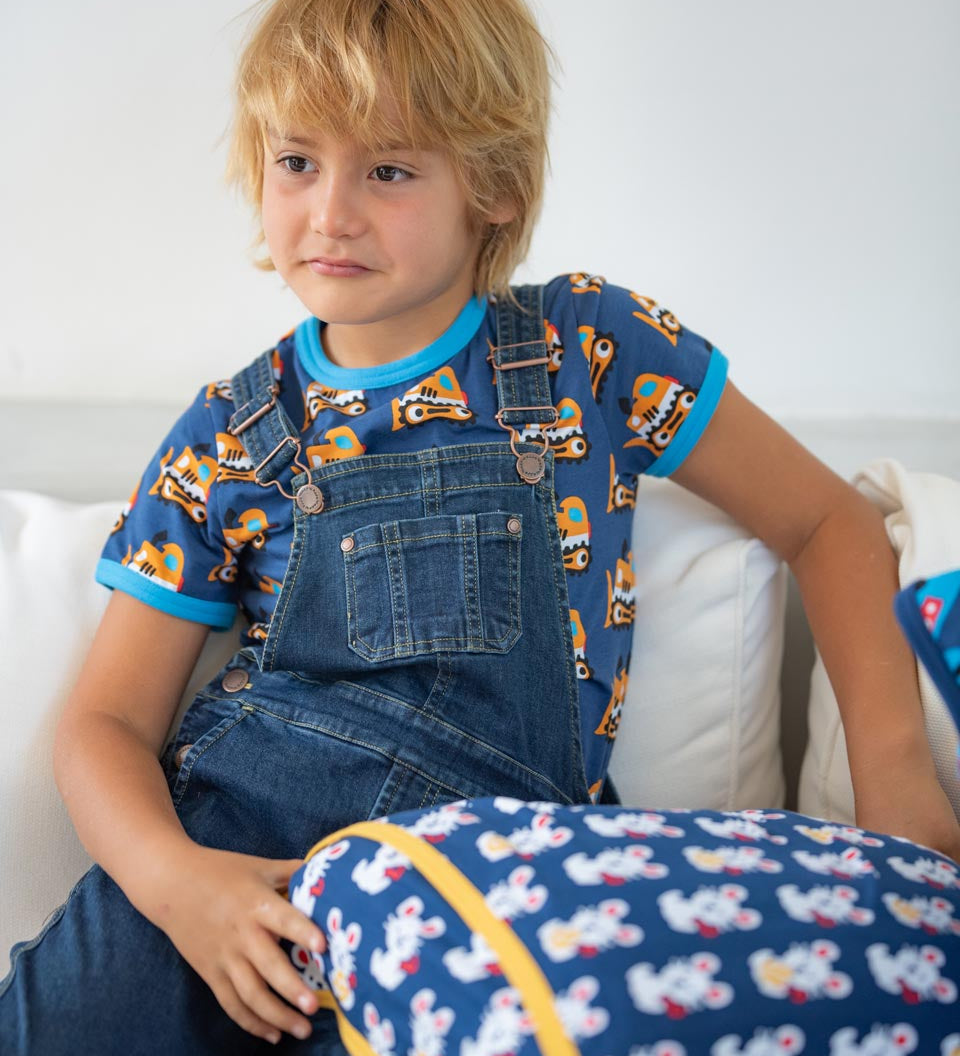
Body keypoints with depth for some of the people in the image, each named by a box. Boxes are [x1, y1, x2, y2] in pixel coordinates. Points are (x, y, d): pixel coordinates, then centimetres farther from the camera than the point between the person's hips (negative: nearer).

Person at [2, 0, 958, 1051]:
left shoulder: (591, 350, 2)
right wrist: (171, 876, -17)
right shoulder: (230, 434, 5)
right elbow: (109, 719, 5)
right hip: (224, 837, 1)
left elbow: (829, 523, 10)